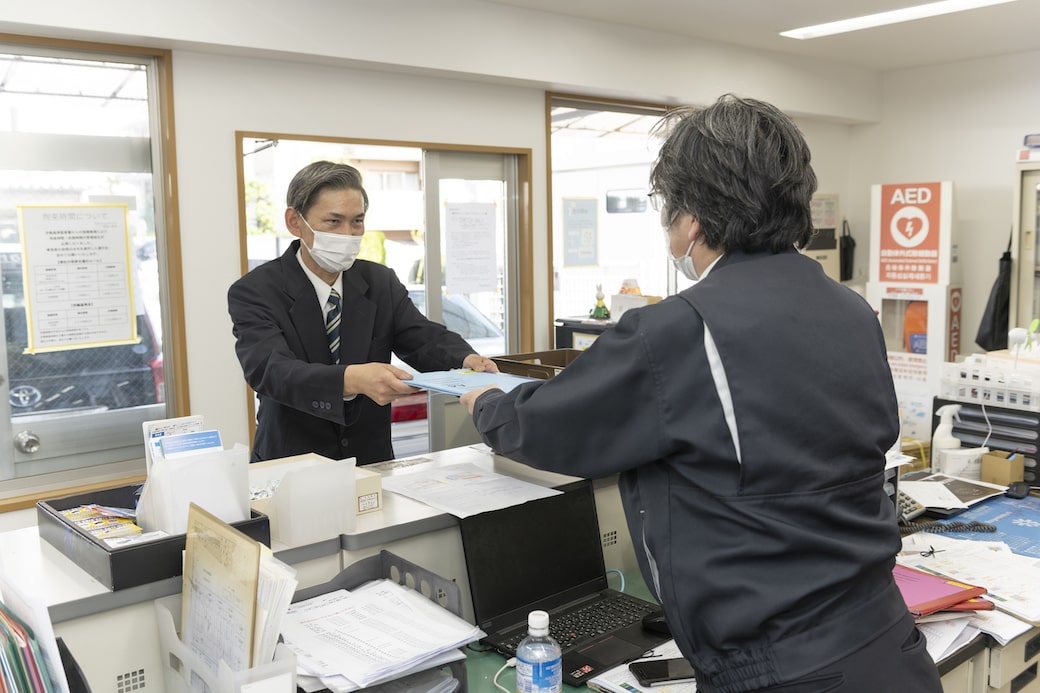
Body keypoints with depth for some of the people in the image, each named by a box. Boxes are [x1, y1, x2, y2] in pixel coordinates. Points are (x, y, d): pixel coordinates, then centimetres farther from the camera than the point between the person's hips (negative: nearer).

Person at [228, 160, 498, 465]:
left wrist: (467, 360, -28)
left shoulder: (382, 283, 4)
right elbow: (270, 369, -24)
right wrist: (352, 379, -42)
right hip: (291, 469, -3)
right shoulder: (254, 292, -9)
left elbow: (425, 338, -5)